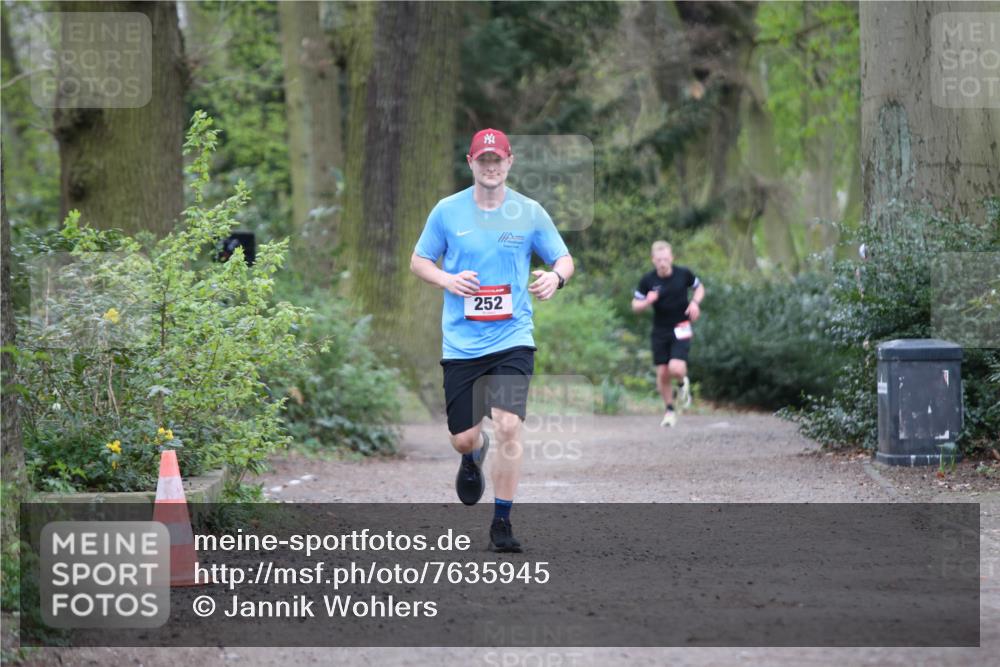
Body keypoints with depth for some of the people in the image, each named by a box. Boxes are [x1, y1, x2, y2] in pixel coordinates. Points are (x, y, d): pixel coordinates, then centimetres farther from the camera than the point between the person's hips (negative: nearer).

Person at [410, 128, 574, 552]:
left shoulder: (530, 212, 2)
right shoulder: (447, 211, 2)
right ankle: (474, 455, 44)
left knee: (508, 426, -16)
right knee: (463, 438, 3)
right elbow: (418, 261, 10)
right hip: (461, 342, 1)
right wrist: (447, 280, -11)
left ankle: (502, 522, -3)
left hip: (513, 338, -1)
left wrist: (556, 276, -15)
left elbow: (564, 259, 9)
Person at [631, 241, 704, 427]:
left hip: (681, 328, -2)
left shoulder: (683, 274, -6)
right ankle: (669, 411, 21)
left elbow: (699, 287, 13)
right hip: (660, 331, 2)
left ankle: (683, 383, 18)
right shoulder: (648, 280, -6)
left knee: (676, 368, -20)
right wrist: (647, 302, -20)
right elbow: (635, 306, 1)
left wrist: (695, 303, -7)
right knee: (662, 373, 1)